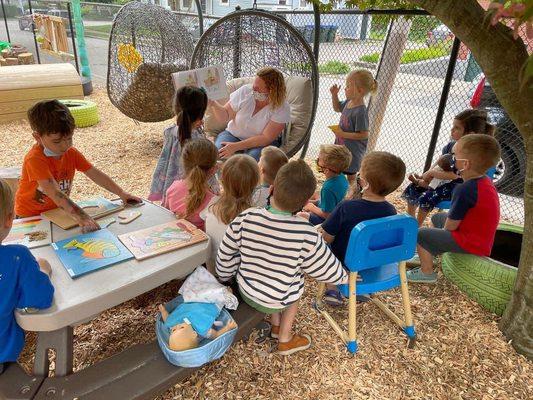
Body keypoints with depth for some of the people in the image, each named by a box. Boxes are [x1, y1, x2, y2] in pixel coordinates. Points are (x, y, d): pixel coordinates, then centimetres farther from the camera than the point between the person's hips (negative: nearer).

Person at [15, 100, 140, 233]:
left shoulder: (71, 153, -7)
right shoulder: (35, 159, -26)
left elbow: (96, 174, -3)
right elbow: (55, 193, -36)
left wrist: (122, 194, -10)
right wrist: (81, 218, -46)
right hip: (30, 216, -4)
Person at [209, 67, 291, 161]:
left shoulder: (282, 108, -17)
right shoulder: (245, 91, -8)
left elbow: (266, 138, -20)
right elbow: (225, 116, -1)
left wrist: (236, 146, -27)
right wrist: (213, 103, -23)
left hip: (262, 143, -2)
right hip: (233, 135, 2)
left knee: (253, 157, -35)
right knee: (218, 153, -27)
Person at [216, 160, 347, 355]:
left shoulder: (245, 218, -22)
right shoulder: (306, 234, -28)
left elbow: (225, 254, -8)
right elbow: (324, 268, -12)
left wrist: (225, 276, 12)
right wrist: (344, 276, 9)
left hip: (246, 291, 2)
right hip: (277, 301, -2)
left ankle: (276, 326, 40)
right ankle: (285, 340, 36)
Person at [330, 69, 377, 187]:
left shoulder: (360, 111, -28)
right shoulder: (348, 102, -3)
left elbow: (364, 135, -26)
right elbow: (337, 108, 19)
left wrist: (343, 134, -25)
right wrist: (334, 94, 4)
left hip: (353, 150, -9)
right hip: (341, 145, 9)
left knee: (350, 175, 11)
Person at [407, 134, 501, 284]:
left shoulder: (464, 190, -29)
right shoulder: (486, 181, 0)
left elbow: (450, 226, -20)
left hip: (470, 243, -10)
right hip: (482, 238, 10)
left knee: (419, 234, -4)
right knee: (437, 217, 25)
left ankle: (427, 272, 9)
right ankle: (431, 252, 38)